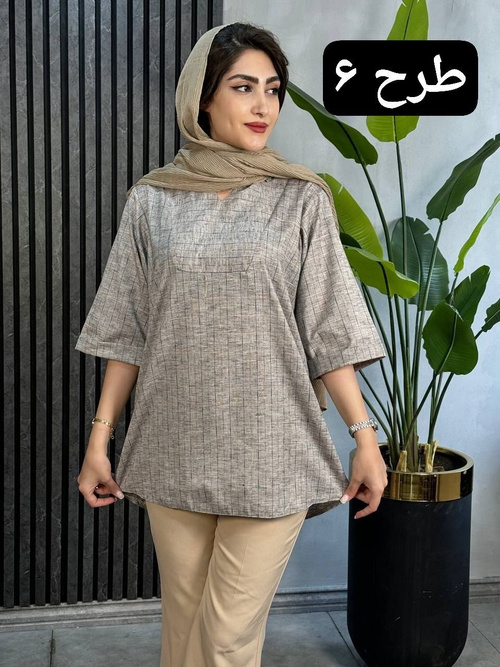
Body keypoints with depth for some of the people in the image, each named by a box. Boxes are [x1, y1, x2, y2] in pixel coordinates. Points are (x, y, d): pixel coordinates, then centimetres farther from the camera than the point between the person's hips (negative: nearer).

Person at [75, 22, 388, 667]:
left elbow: (329, 330, 0)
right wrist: (99, 438, 3)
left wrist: (365, 434, -6)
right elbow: (126, 332, 6)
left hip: (268, 455, -1)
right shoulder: (152, 201, 4)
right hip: (175, 450, 2)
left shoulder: (302, 199, 1)